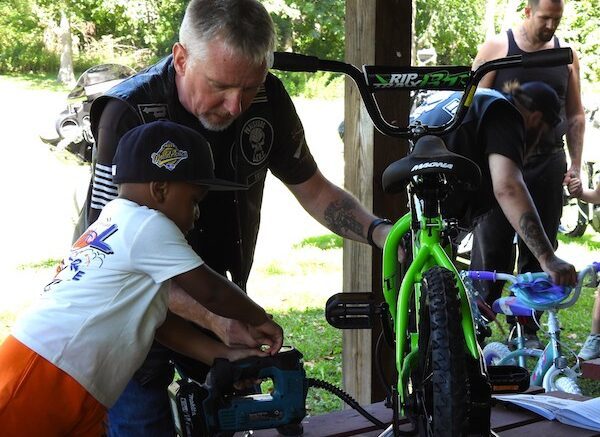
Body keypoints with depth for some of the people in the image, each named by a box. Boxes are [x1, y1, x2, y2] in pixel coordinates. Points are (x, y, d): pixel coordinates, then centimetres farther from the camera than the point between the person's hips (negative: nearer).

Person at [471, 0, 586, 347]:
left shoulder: (566, 55, 11)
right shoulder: (498, 48, 1)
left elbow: (575, 115, 16)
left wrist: (576, 166, 8)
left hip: (548, 164, 3)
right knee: (491, 248, -3)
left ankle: (529, 330, 15)